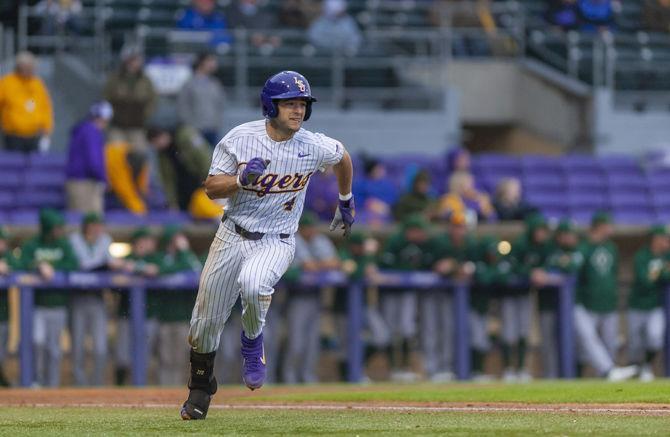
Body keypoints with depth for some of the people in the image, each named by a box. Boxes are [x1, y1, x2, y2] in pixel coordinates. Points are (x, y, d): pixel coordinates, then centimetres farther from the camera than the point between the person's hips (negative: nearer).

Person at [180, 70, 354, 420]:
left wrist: (345, 201, 24)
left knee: (252, 283, -36)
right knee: (206, 320, 5)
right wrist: (241, 178, -28)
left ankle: (252, 342, -4)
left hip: (276, 242, -1)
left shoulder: (315, 147, -9)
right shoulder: (240, 138, -11)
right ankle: (200, 390, 30)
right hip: (232, 235, 1)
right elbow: (212, 188, -9)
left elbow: (343, 157, 14)